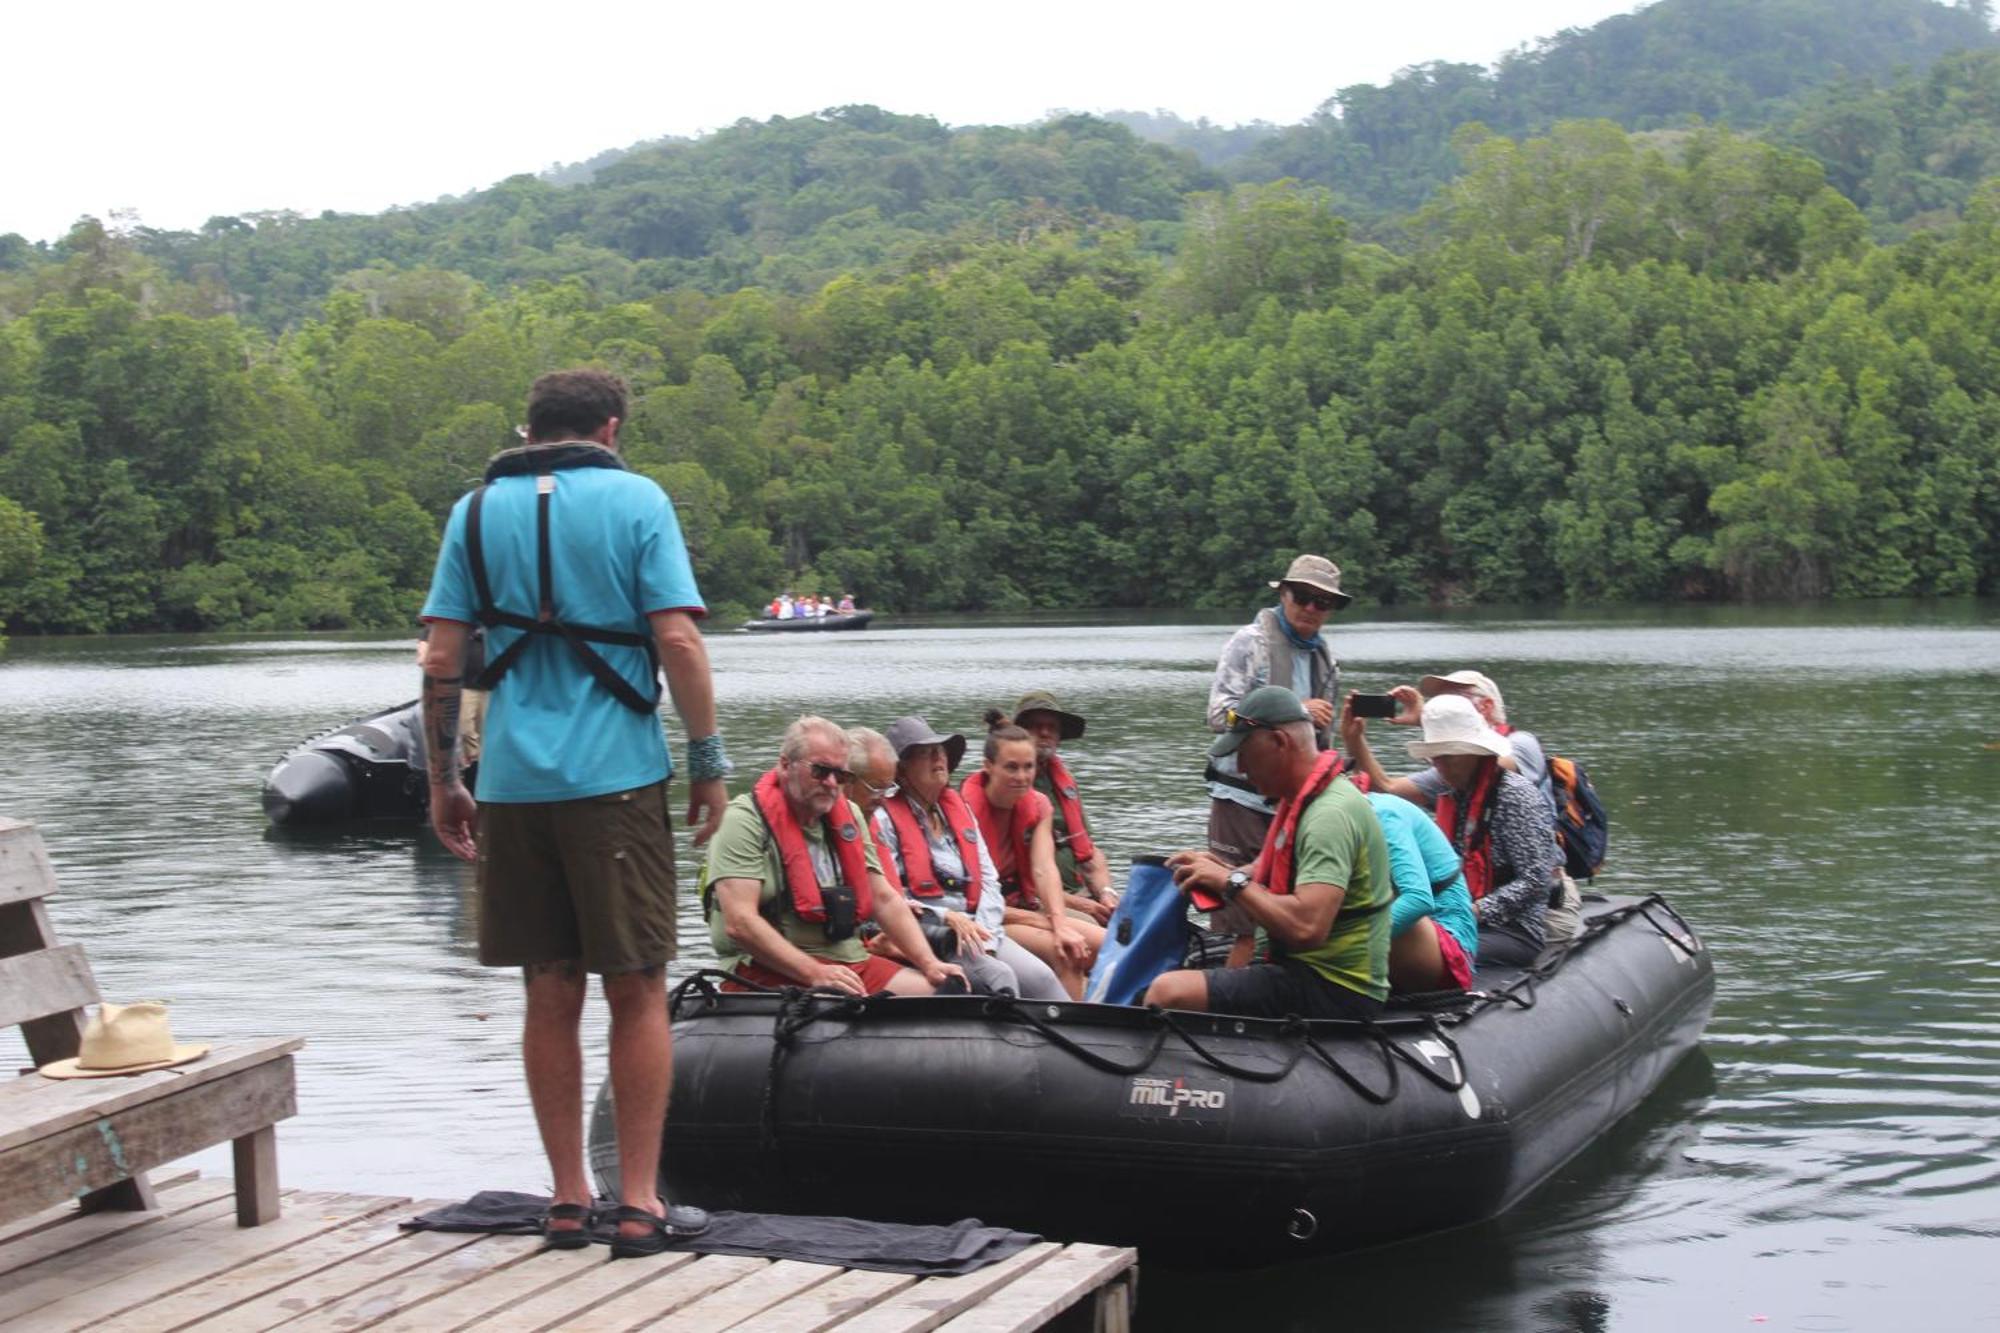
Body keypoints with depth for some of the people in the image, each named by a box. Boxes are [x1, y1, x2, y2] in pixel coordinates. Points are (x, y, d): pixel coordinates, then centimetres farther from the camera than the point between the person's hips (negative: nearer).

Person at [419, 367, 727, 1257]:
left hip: (512, 784, 3)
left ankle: (568, 1198, 13)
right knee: (637, 992, 4)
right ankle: (639, 1202, 4)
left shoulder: (478, 510, 10)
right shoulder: (635, 500, 1)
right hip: (617, 778, -3)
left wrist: (443, 784, 12)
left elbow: (442, 660, 5)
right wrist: (708, 762, -1)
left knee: (551, 996, 9)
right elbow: (677, 641, -8)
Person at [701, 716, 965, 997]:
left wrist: (929, 963, 4)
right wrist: (814, 974, -23)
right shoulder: (745, 821, -8)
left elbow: (885, 900, 19)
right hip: (768, 968, -8)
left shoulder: (848, 816, 18)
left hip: (849, 962, 8)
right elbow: (739, 923, -17)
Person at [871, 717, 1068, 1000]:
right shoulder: (885, 819, -2)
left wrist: (983, 936, -2)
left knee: (1040, 978, -17)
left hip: (973, 928, 6)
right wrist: (947, 918, -16)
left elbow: (988, 878, 15)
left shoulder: (959, 808, 20)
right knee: (999, 977, -28)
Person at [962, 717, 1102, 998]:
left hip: (1026, 909, 7)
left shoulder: (1038, 806, 5)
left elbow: (1044, 869, -10)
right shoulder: (968, 809, -16)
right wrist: (1039, 921, -22)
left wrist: (1060, 924, -28)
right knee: (1062, 953, -28)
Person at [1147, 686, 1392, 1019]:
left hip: (1334, 992, -11)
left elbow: (1306, 927, -30)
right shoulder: (1303, 799, 13)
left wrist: (1232, 882, -17)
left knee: (1168, 992, -21)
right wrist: (1225, 870, 4)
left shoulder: (1330, 814, -20)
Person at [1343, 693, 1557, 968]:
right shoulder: (1454, 791, 10)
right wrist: (1355, 740, 12)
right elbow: (1386, 788, 22)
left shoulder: (1516, 795, -11)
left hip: (1513, 932, -7)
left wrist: (1473, 911, -20)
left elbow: (1536, 881, -16)